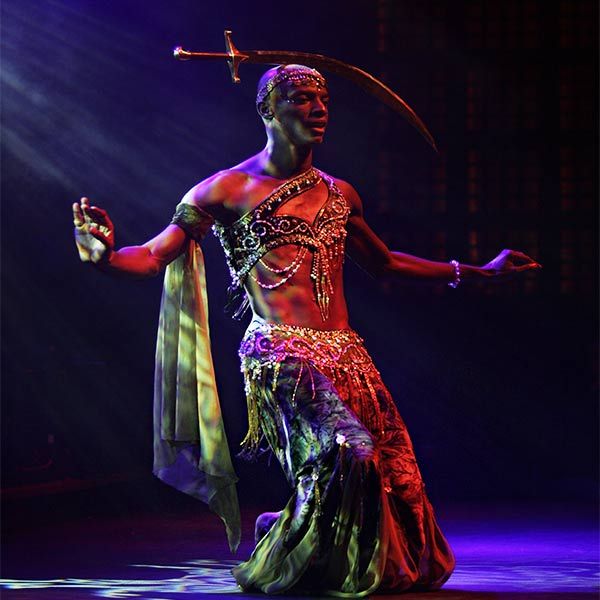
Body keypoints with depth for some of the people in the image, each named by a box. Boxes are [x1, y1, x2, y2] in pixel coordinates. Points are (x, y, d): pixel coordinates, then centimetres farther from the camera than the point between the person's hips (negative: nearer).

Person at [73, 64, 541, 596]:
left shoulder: (338, 194, 20)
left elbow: (385, 263, 33)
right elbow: (154, 257, -1)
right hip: (281, 353, -6)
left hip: (346, 354, 6)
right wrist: (105, 255, -25)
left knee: (398, 479, -3)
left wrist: (482, 272, 36)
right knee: (347, 451, -27)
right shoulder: (226, 190, 4)